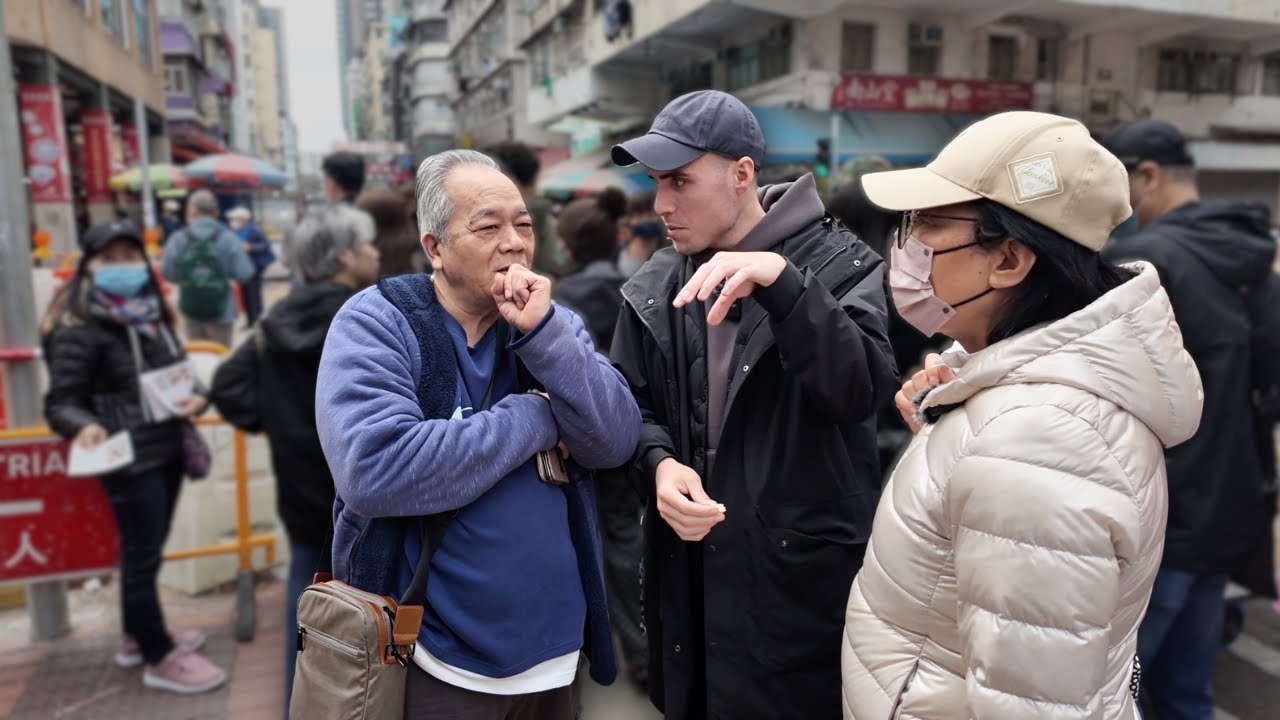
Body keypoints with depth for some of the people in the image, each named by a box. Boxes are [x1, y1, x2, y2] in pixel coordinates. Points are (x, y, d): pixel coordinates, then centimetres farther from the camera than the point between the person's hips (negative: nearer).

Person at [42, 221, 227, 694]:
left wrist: (196, 397, -5)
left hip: (168, 451, 8)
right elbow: (61, 400, -13)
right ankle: (159, 658, 19)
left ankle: (137, 635, 40)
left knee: (145, 549, 21)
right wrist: (84, 425, -34)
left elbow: (178, 371, 16)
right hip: (128, 460, -8)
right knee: (142, 554, 4)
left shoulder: (151, 313, 7)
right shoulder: (78, 327, -15)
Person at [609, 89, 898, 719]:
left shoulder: (837, 263, -7)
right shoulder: (655, 288, 6)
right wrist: (659, 463, -12)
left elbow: (863, 392, -22)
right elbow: (628, 404, 8)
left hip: (804, 572, -4)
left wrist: (780, 281, -32)